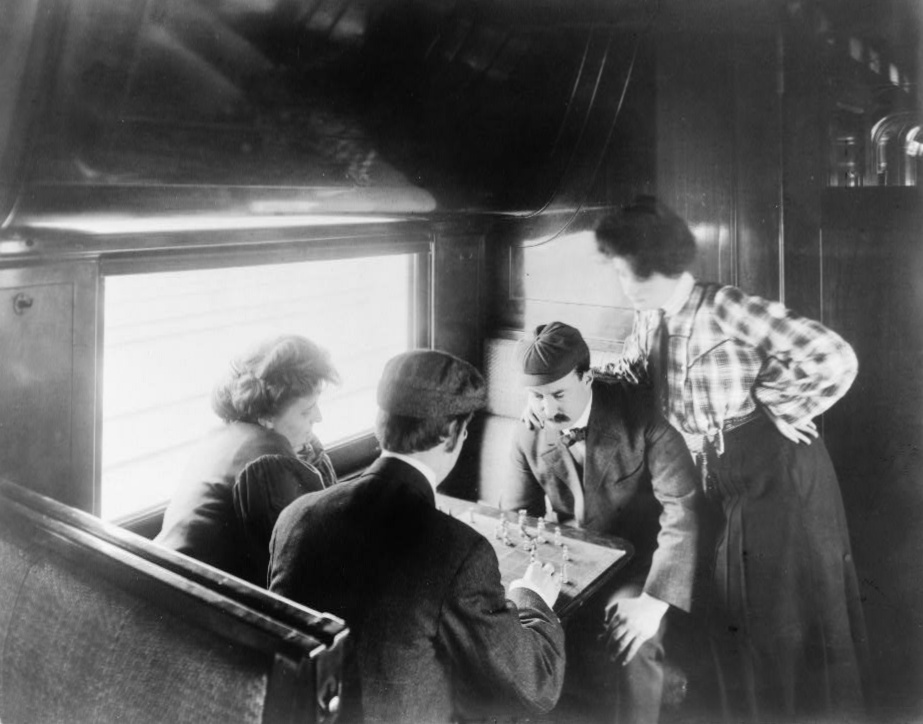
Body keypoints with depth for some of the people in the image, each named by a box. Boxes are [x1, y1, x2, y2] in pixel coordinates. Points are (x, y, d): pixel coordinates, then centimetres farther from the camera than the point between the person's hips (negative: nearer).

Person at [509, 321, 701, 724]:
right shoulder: (529, 434, -8)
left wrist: (655, 600, -33)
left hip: (640, 559, -4)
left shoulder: (640, 415, -21)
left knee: (634, 644, -29)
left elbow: (682, 508, -25)